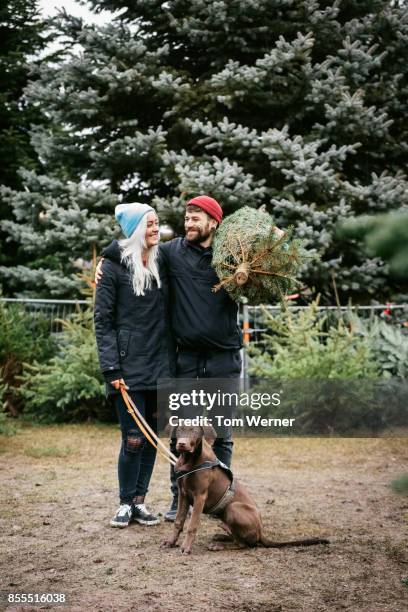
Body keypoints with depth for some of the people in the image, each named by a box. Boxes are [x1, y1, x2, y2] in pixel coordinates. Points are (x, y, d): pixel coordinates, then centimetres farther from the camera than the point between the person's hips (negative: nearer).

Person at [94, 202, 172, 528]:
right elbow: (103, 320, -7)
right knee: (134, 438, -6)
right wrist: (111, 369, -14)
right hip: (129, 365, -5)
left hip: (159, 364, 5)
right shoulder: (114, 265, -5)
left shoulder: (161, 264, 10)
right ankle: (126, 503, 10)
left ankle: (140, 501, 18)